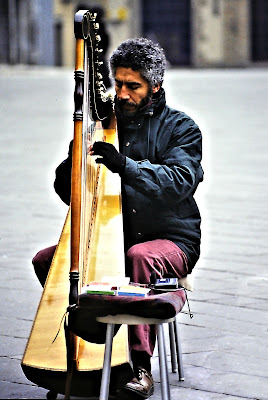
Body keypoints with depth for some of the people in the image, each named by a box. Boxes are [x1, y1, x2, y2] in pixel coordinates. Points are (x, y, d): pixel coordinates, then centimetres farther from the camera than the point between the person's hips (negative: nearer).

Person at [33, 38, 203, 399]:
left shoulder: (180, 128, -1)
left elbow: (181, 181, -21)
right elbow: (65, 190, 8)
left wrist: (126, 165, -33)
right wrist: (77, 158, -15)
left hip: (171, 241, -5)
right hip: (113, 238, 5)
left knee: (141, 257, -38)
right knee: (45, 260, -13)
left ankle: (142, 367, -35)